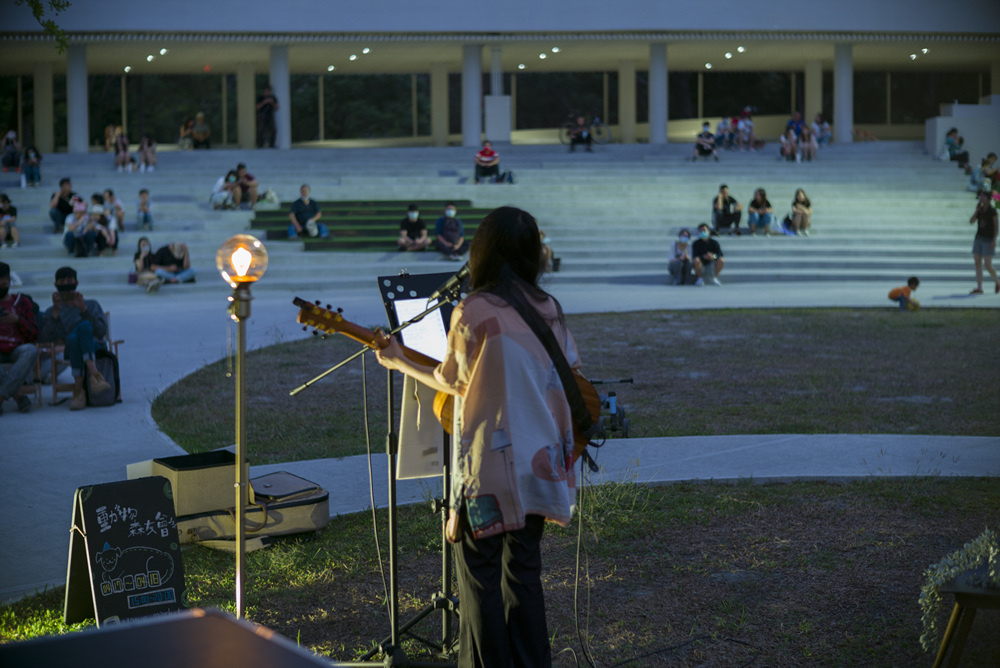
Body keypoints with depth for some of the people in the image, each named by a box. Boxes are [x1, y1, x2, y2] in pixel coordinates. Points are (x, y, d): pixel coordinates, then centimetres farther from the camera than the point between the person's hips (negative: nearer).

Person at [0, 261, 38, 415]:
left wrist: (17, 320, -11)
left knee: (31, 350, -36)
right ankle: (17, 396, -29)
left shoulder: (22, 301, 12)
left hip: (17, 351, 0)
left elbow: (34, 337, 7)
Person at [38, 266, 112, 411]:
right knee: (72, 337, -35)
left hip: (93, 347, 0)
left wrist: (83, 309, -4)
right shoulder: (50, 312, 25)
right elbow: (44, 338, 4)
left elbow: (102, 332, 6)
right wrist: (56, 312, -3)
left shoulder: (92, 305, 25)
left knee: (83, 326, -34)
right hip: (69, 351, 0)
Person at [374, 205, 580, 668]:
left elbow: (452, 382, -2)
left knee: (479, 572, 6)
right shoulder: (549, 309, 2)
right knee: (524, 568, 16)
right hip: (541, 461, 5)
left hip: (489, 462, -5)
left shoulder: (471, 313, -14)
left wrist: (398, 362, 12)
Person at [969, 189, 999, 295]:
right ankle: (979, 288, -2)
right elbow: (971, 222, 3)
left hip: (988, 240, -6)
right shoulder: (980, 209, 9)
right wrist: (977, 210, -9)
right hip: (978, 238, 6)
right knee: (978, 263, -1)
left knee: (987, 265, -9)